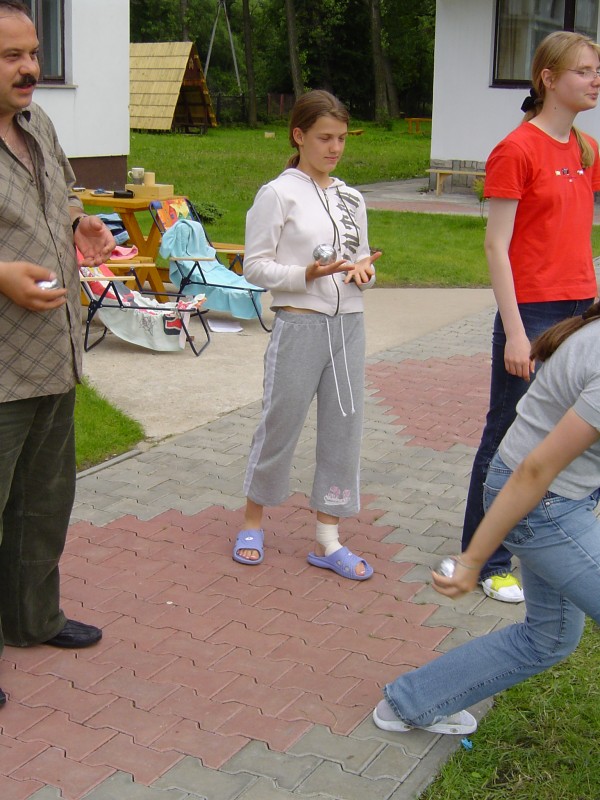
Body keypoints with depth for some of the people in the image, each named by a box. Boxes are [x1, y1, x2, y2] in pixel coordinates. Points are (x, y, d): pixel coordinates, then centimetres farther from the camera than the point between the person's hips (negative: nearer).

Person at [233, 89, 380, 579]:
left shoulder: (351, 199, 12)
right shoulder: (278, 195, -5)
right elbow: (255, 266, -7)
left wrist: (363, 270, -5)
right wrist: (306, 275, -22)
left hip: (349, 324, 5)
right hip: (299, 323, -5)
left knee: (345, 426, 5)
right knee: (281, 423, 4)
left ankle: (328, 540, 16)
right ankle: (253, 522, 27)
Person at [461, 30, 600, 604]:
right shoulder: (517, 150, -10)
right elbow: (496, 246, -12)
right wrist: (514, 332, -16)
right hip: (532, 313, -7)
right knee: (509, 441, 3)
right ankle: (486, 562, 16)